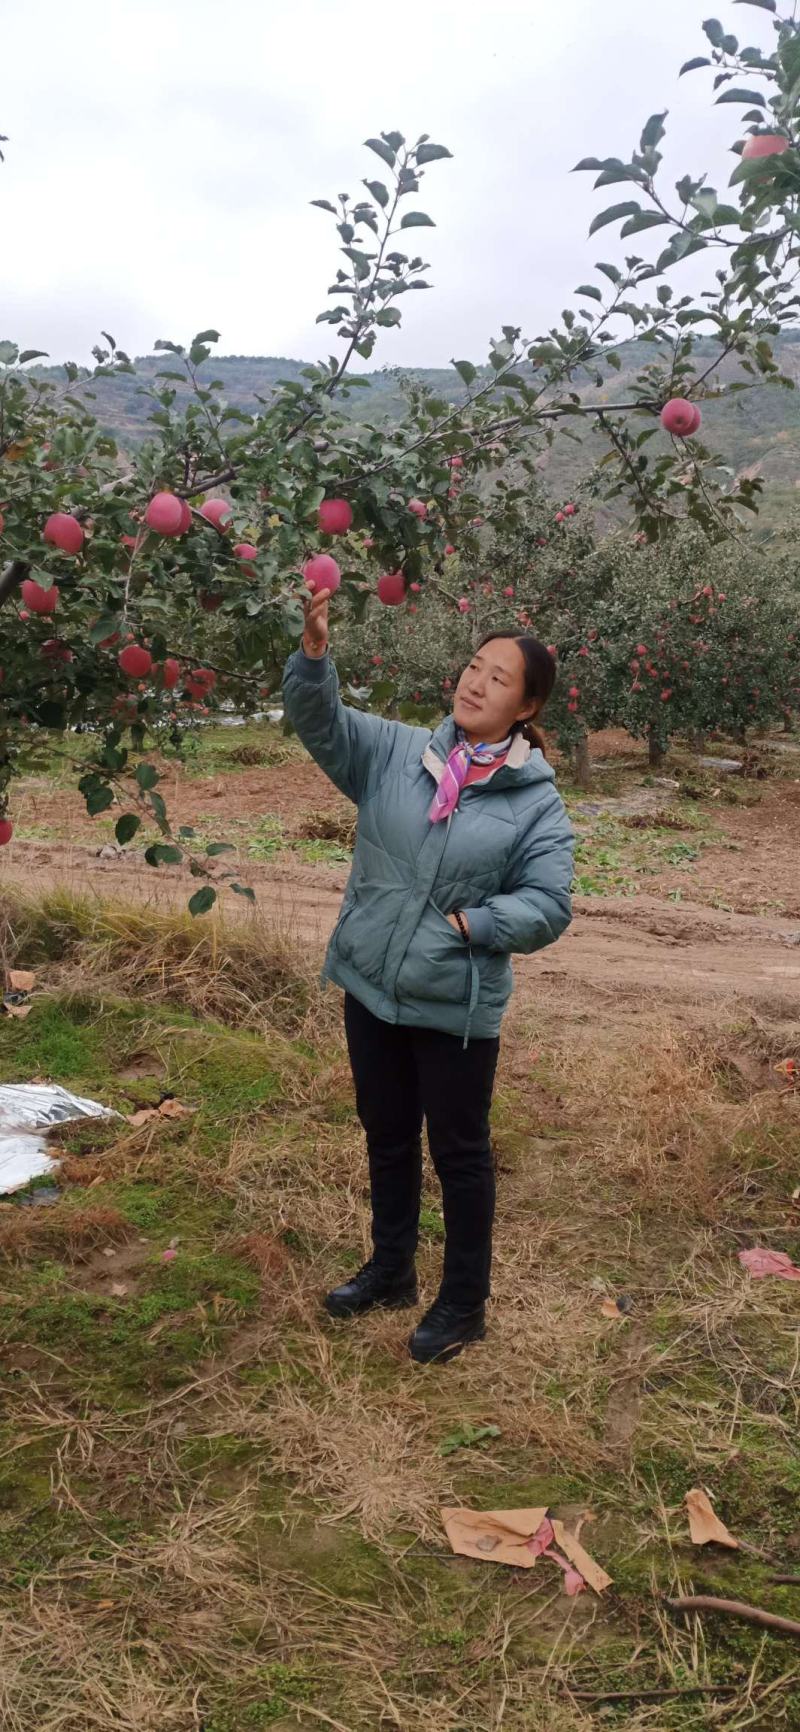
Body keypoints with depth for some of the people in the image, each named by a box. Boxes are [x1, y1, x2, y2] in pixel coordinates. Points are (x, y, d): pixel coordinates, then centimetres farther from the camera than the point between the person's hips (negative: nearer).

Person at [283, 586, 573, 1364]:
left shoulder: (538, 801, -9)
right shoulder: (394, 752, -2)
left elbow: (547, 907, -10)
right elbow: (320, 719, -12)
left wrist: (469, 924, -20)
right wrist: (315, 651, -29)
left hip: (458, 1006, -3)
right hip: (371, 986, 4)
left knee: (458, 1152, 11)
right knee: (387, 1137, 21)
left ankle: (463, 1302, 30)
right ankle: (390, 1269, 42)